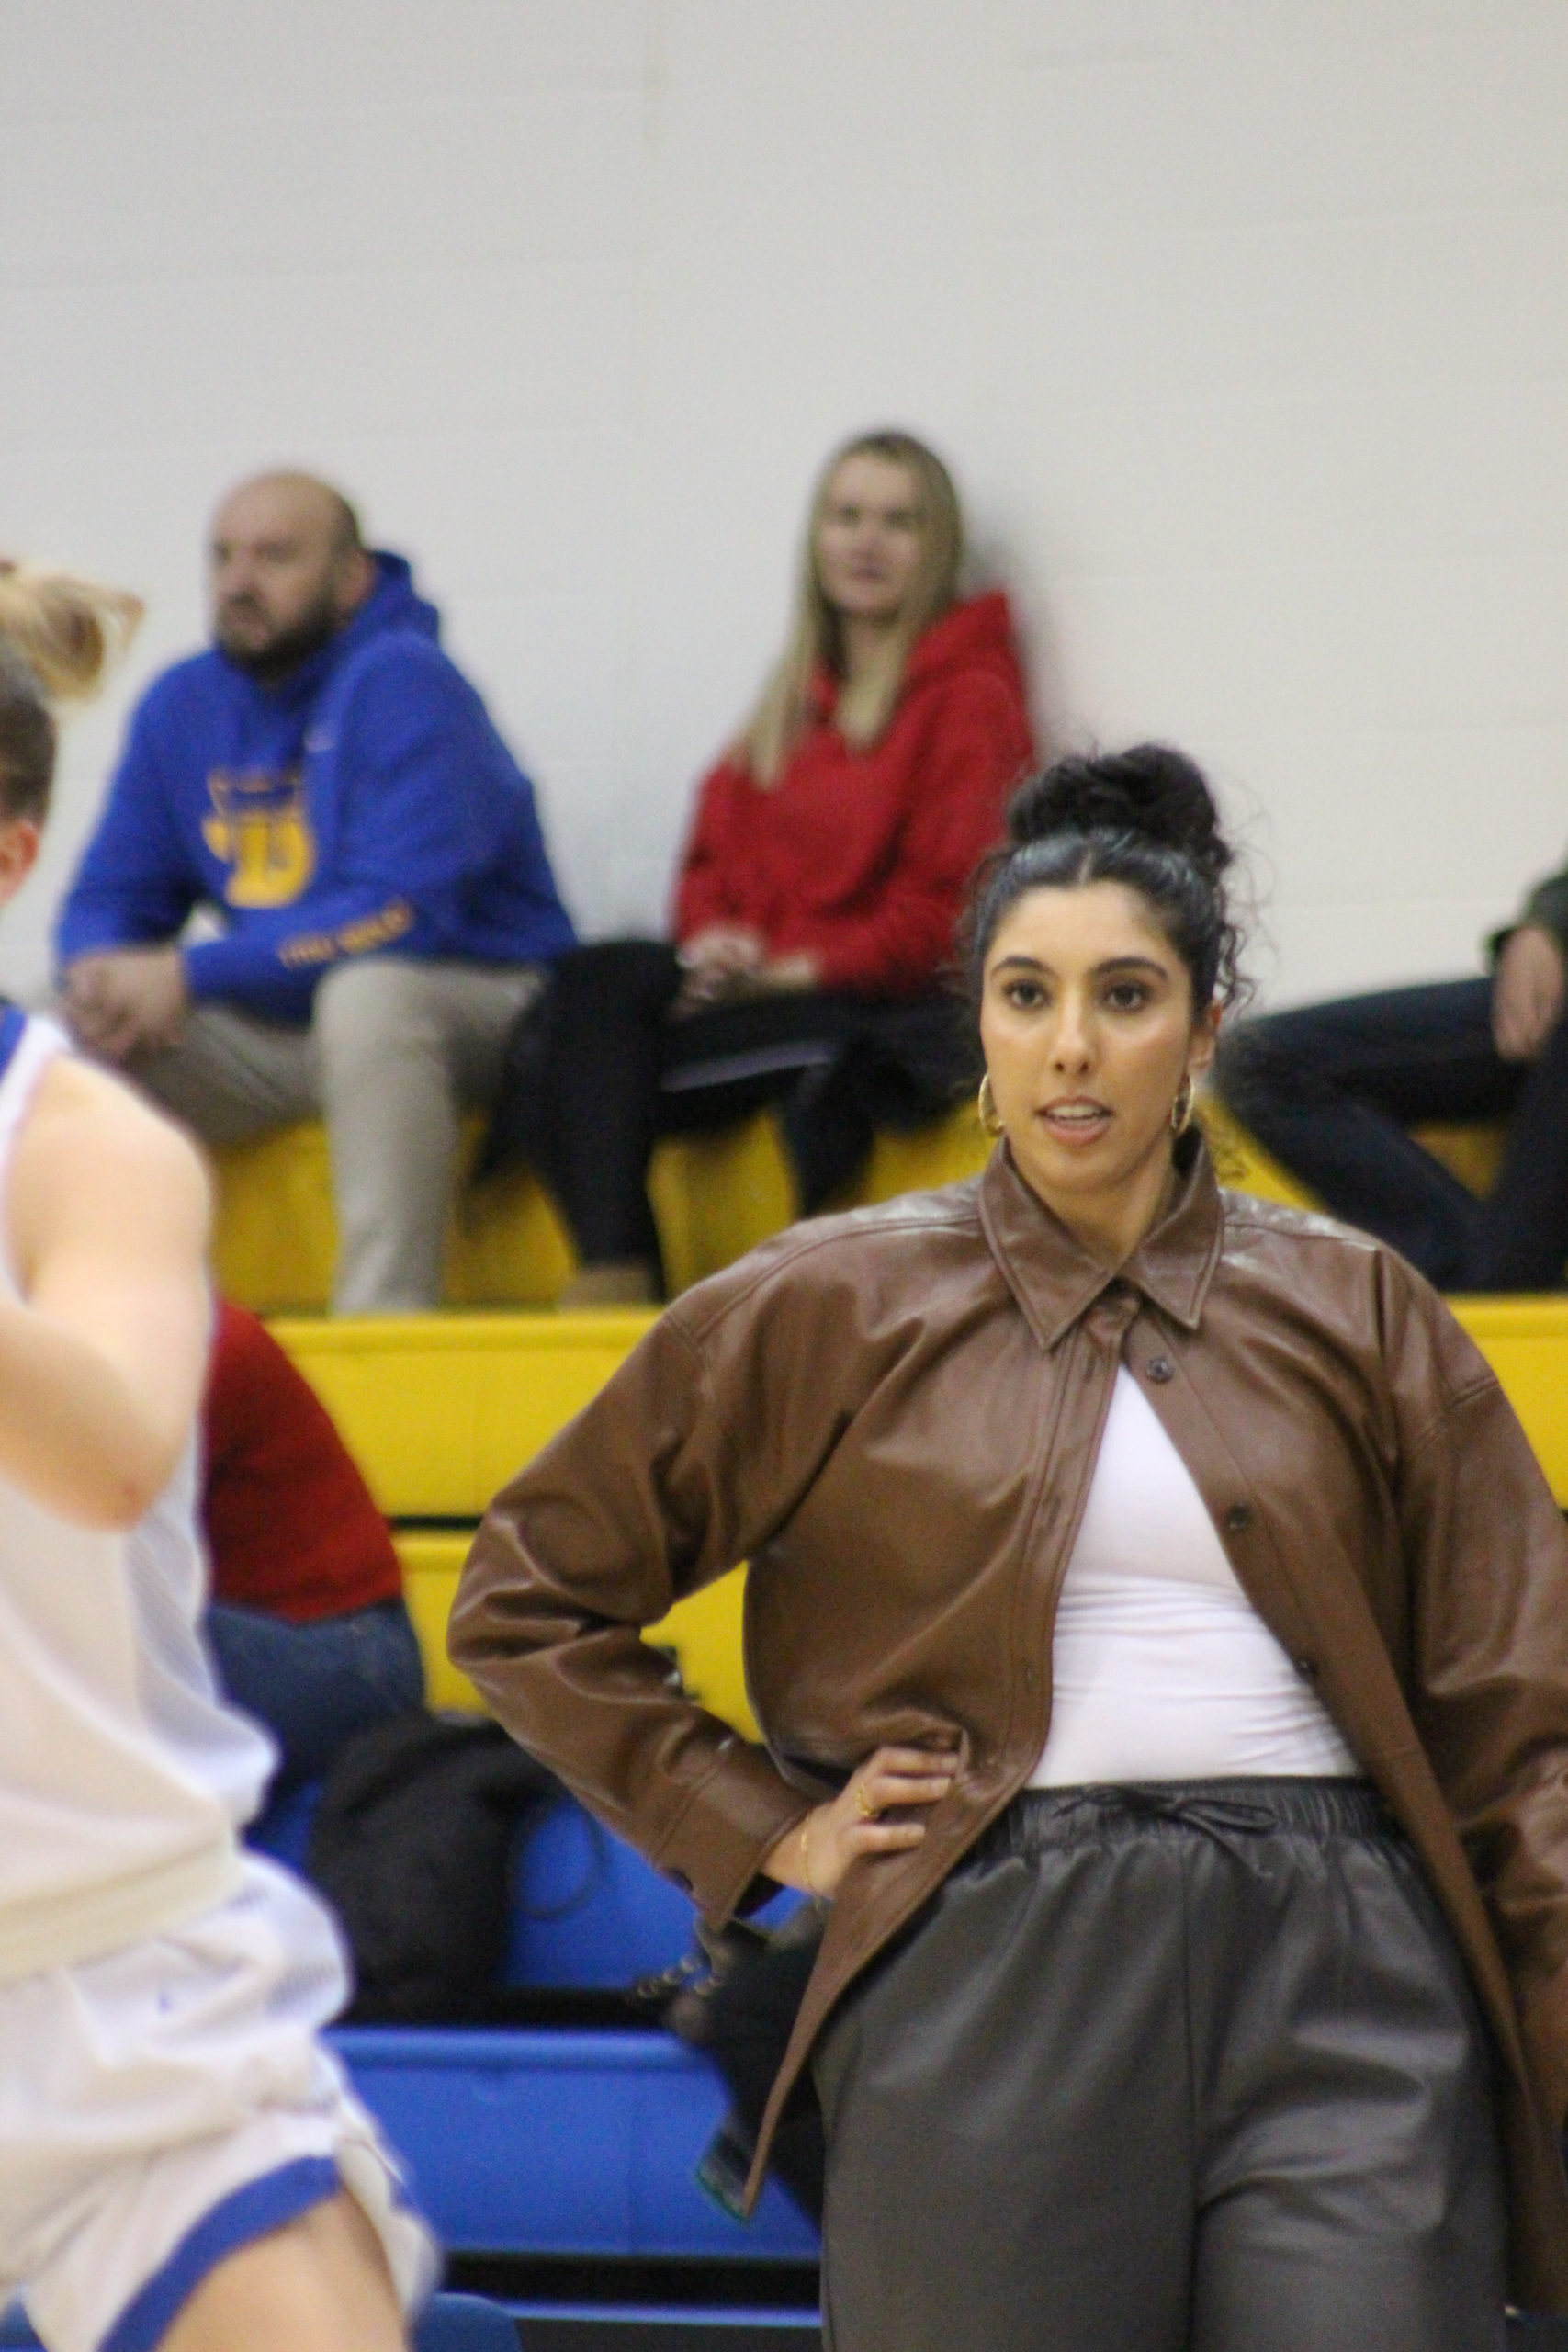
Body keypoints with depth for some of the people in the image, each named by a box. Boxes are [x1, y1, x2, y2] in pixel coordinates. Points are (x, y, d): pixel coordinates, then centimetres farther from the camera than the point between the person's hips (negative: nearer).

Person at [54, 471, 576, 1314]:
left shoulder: (404, 686, -15)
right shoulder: (182, 706, 7)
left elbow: (400, 915, -23)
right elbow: (108, 897, 11)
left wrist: (188, 975, -25)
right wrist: (102, 975, -15)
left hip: (479, 1010, -6)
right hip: (282, 1032, 6)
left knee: (366, 993, -38)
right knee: (74, 1037, -11)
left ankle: (383, 1322, -38)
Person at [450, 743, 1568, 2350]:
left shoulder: (1355, 1314, 10)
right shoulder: (826, 1312, 7)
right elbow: (524, 1599, 12)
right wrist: (763, 1834, 5)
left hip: (1338, 1986, 0)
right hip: (990, 1990, 0)